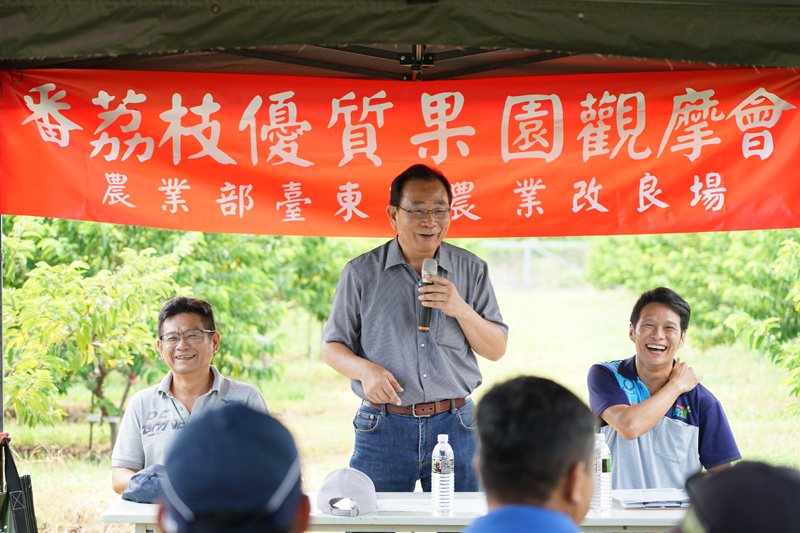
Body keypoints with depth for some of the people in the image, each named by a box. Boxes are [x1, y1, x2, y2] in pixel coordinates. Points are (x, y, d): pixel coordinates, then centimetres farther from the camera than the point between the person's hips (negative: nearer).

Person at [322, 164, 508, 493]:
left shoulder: (472, 270, 8)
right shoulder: (361, 273, 4)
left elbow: (496, 350, 6)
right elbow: (332, 347, 6)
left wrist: (460, 309, -11)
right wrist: (365, 370, -15)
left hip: (454, 426, 1)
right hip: (383, 428, -1)